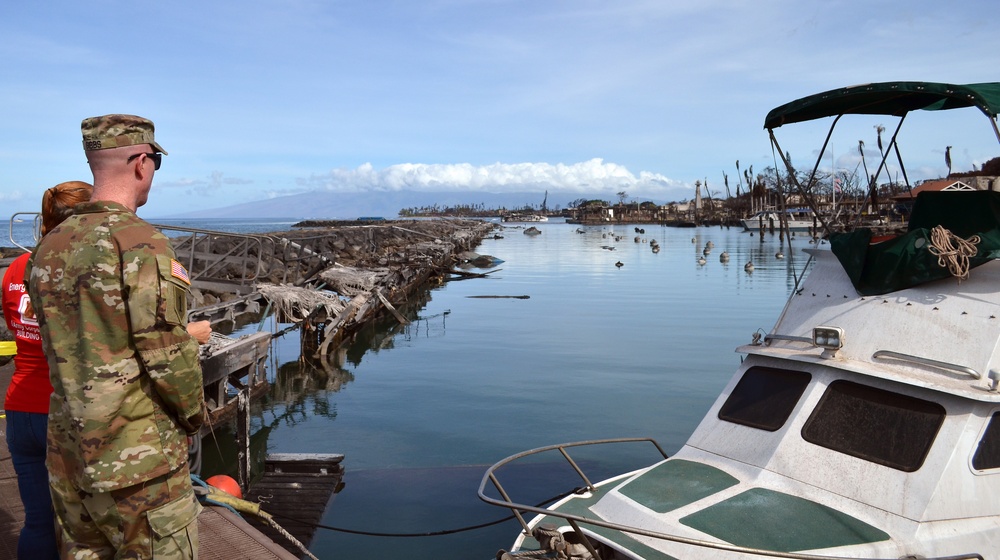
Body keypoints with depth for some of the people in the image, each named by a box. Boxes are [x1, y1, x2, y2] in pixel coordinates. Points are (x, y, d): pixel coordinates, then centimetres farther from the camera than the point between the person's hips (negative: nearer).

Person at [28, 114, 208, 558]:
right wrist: (194, 412, -3)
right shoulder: (141, 244, -18)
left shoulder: (49, 247, 5)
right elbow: (168, 354, -19)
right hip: (136, 455, -8)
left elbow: (59, 347, 12)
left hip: (68, 451, 8)